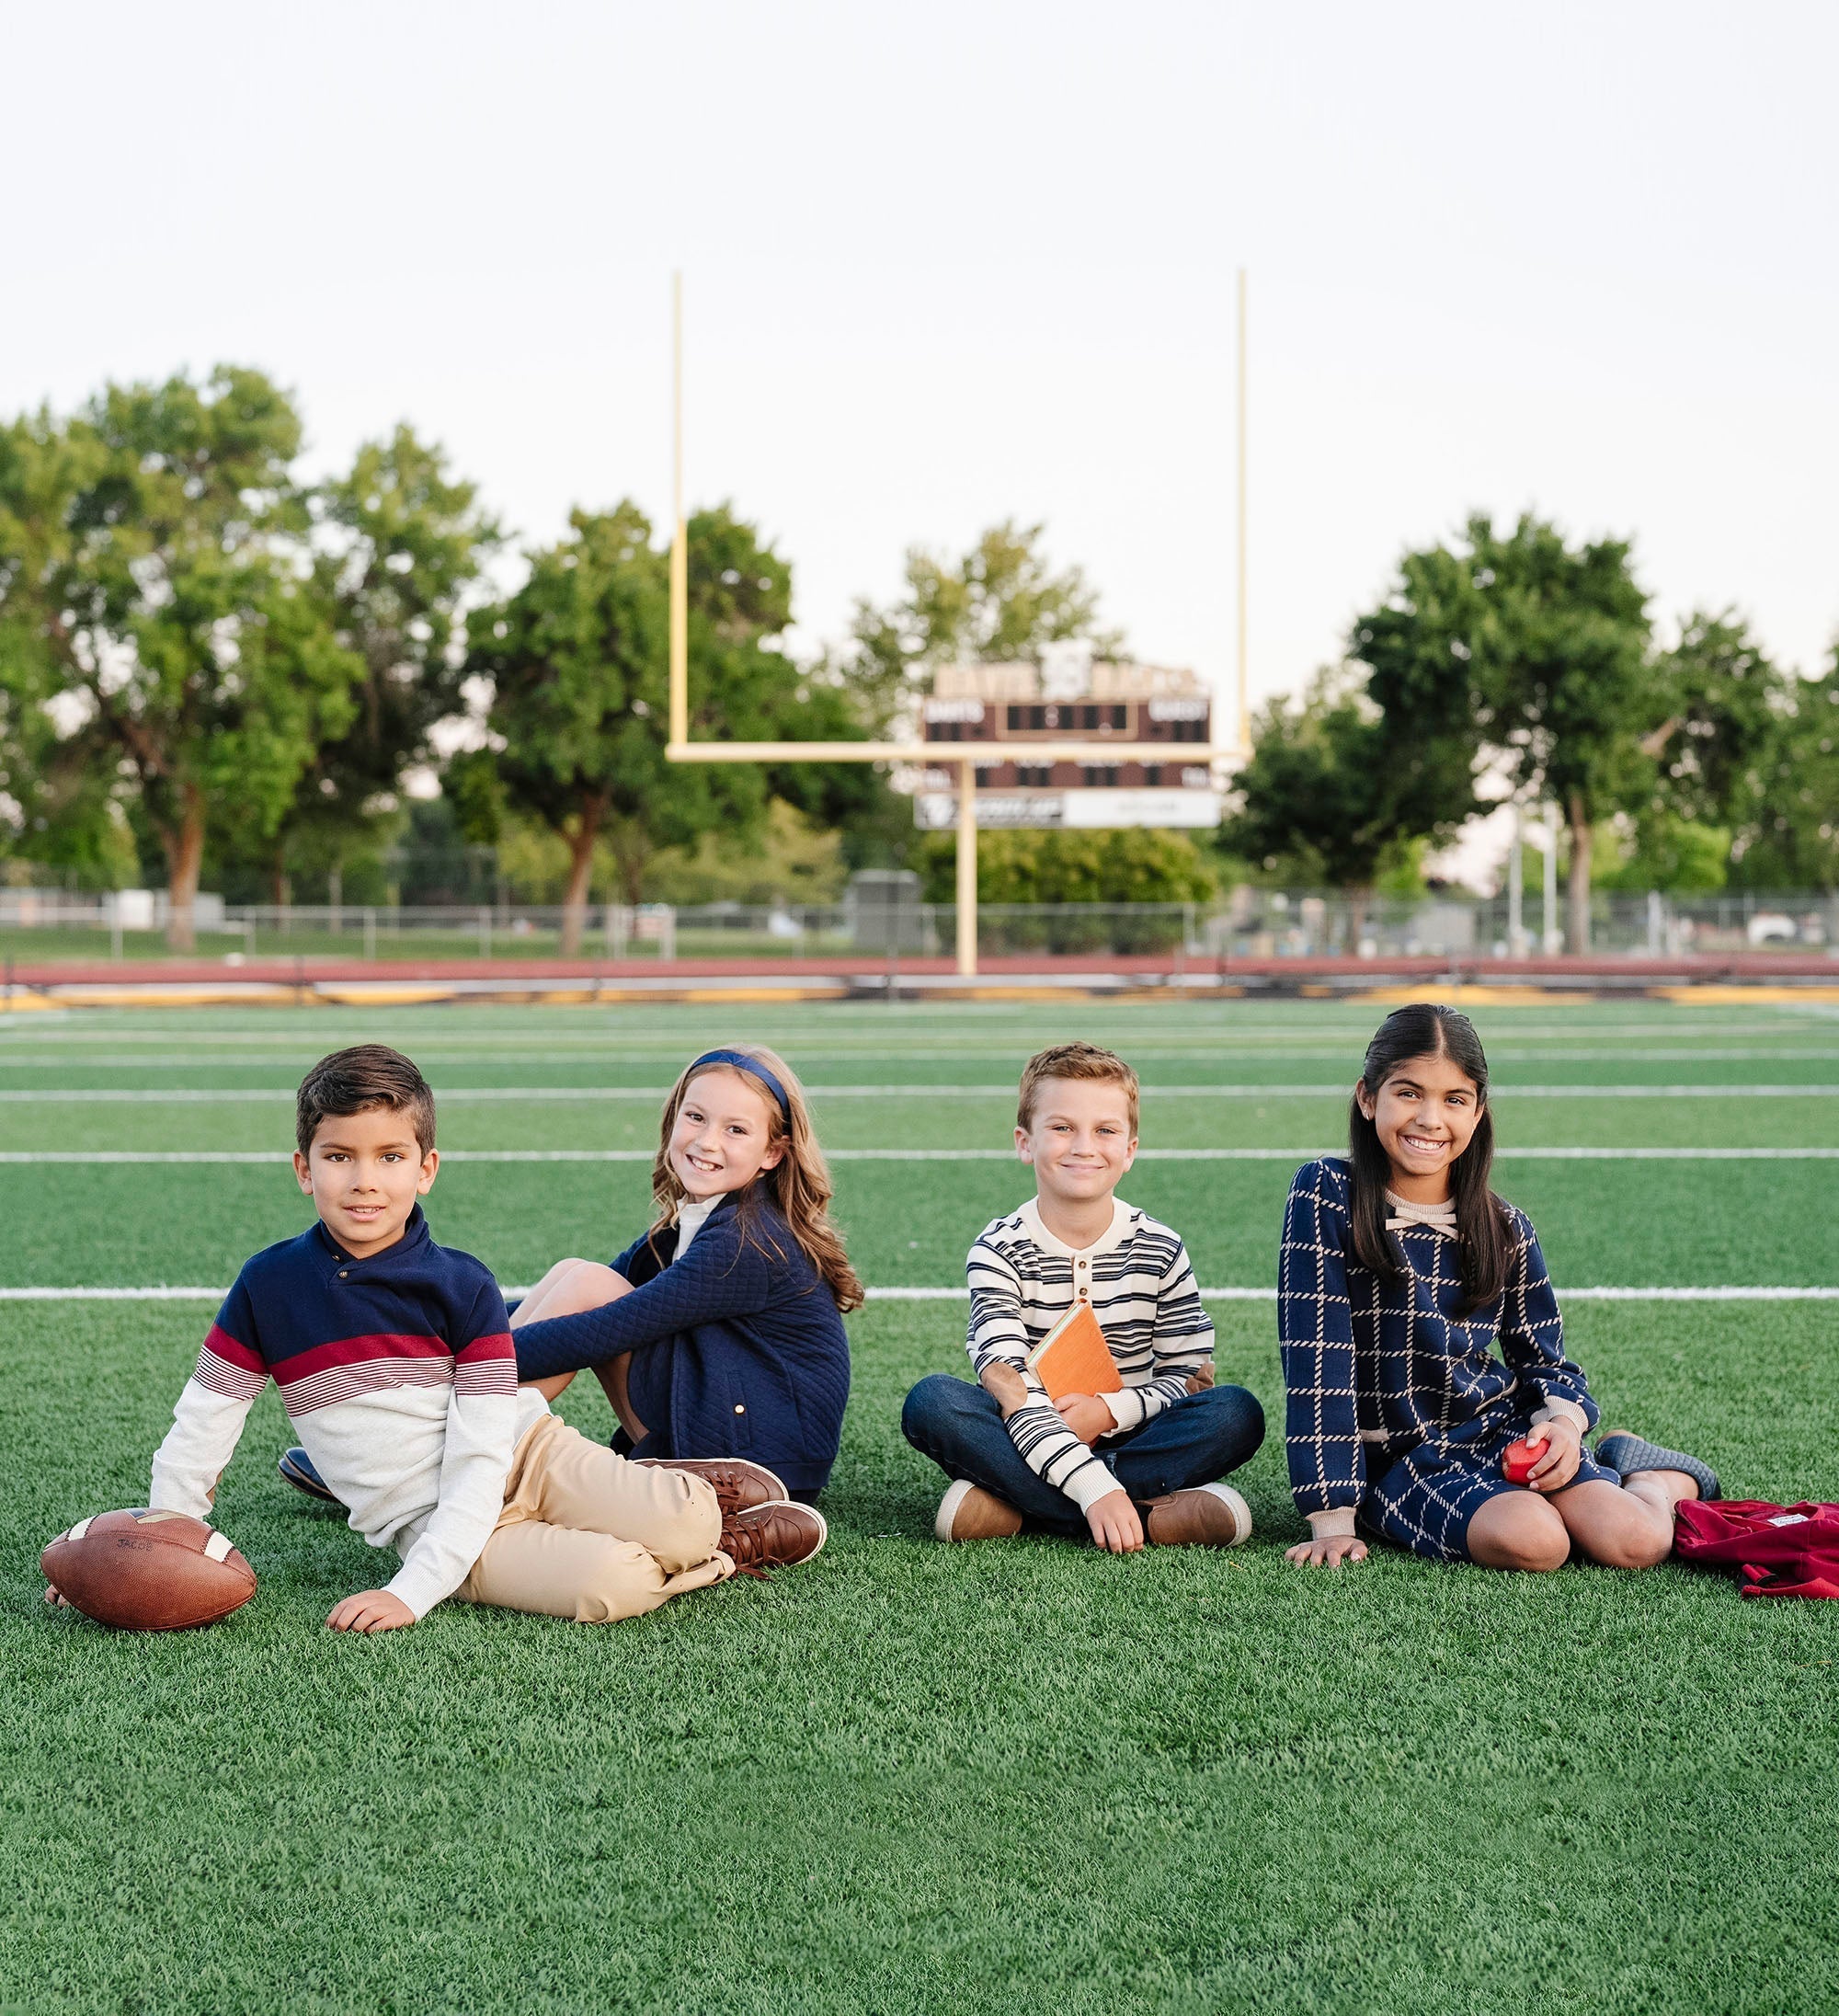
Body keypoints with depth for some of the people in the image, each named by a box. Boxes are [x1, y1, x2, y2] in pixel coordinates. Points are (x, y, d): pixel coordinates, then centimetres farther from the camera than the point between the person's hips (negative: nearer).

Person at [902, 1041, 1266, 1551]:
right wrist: (1095, 1490, -34)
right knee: (931, 1401, -28)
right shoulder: (999, 1250, -8)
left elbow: (1194, 1378, 2)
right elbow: (1008, 1388, -20)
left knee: (1237, 1413, -24)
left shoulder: (1160, 1251, 0)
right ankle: (1153, 1516, -32)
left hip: (1122, 1440, 2)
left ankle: (1007, 1506, -26)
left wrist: (1110, 1409, -19)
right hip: (1024, 1444, -2)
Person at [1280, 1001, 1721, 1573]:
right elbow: (1317, 1357, -14)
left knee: (1635, 1544, -21)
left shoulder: (1506, 1231, 1)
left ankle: (1661, 1479, 15)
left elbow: (1544, 1360, 12)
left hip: (1500, 1431, 3)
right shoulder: (1327, 1196, -11)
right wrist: (1333, 1517, -17)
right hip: (1397, 1456, -3)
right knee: (1530, 1539, -32)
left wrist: (1562, 1419, -13)